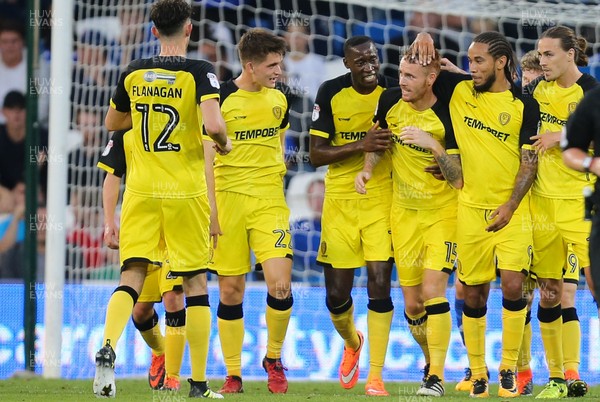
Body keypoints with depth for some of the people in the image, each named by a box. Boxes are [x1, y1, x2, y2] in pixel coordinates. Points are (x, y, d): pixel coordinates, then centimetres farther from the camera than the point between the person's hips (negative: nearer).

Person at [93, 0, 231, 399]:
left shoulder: (134, 73, 5)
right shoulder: (199, 72, -8)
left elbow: (112, 123, 20)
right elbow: (212, 124, -23)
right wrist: (224, 142, -2)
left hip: (142, 191, 3)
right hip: (186, 192, -3)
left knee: (132, 277, 1)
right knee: (195, 282, 7)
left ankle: (108, 346, -28)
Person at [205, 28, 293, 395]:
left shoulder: (280, 97, 5)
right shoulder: (221, 99, -8)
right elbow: (206, 156, -5)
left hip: (269, 201, 3)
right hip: (228, 199, -3)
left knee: (280, 285, -11)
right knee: (231, 292, 2)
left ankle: (274, 358, 11)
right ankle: (233, 375, 13)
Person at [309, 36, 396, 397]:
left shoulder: (395, 92, -4)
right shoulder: (331, 93, -5)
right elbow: (316, 154, -8)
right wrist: (361, 145, -21)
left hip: (382, 200, -1)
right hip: (340, 201, 1)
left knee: (380, 284, -11)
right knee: (337, 293, 2)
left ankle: (376, 376, -5)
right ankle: (352, 343, 36)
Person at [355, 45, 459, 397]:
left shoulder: (446, 116, -20)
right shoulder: (390, 101, -6)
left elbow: (459, 180, -20)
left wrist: (434, 144, -33)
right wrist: (367, 169, -1)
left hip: (442, 212, -4)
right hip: (404, 212, 5)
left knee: (433, 289, -17)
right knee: (412, 303, 6)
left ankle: (436, 377, -12)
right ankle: (431, 362, 28)